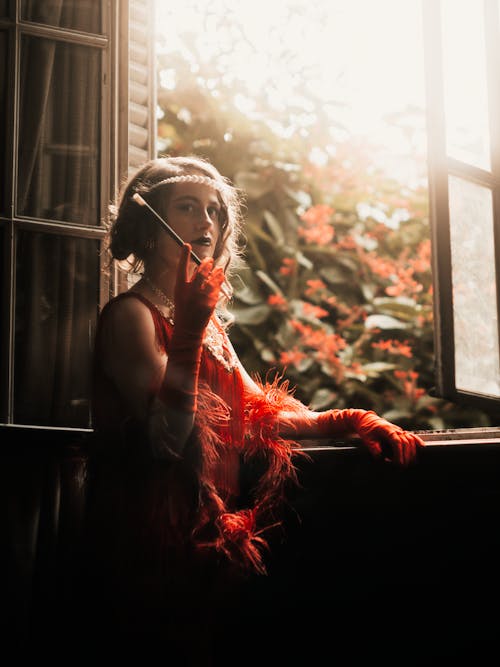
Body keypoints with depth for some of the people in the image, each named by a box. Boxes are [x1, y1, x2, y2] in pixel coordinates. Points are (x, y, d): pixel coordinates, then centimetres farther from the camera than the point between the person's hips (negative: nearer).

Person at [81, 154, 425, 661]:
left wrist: (347, 420, 5)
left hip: (218, 520, 8)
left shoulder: (211, 320, 20)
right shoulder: (131, 315, -5)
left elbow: (256, 414, 18)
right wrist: (187, 331, -27)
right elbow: (166, 438, -17)